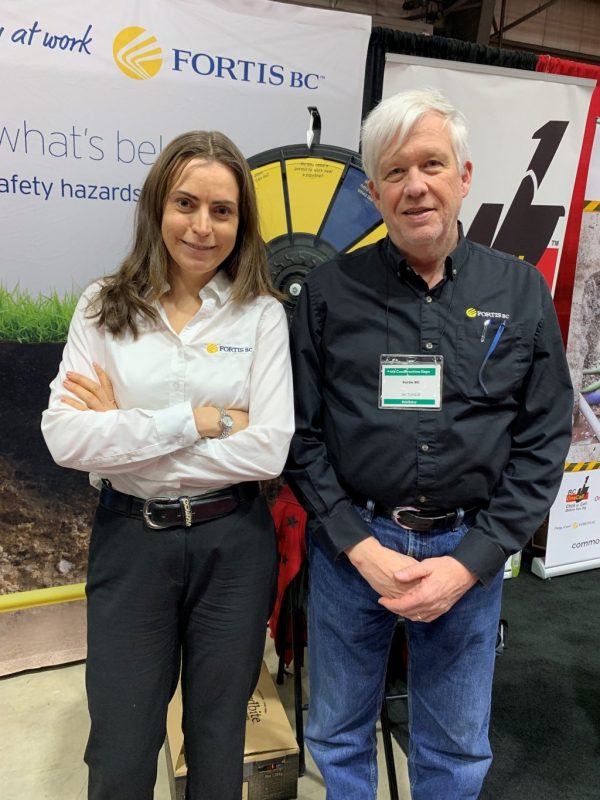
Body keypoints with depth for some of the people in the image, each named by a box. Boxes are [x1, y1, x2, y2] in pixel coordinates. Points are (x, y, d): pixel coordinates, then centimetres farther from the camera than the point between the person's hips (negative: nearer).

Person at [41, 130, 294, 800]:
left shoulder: (261, 314, -4)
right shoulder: (103, 307, -2)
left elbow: (268, 450, -14)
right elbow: (65, 438, -12)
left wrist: (124, 427, -13)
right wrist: (201, 419, -17)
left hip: (233, 543, 0)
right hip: (129, 538, 1)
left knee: (218, 737, 20)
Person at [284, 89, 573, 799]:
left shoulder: (521, 291, 0)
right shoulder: (330, 292, -3)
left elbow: (543, 441, -1)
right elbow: (300, 434, -3)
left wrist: (470, 561, -9)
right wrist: (359, 546, -12)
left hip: (468, 551, 1)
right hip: (350, 543, 0)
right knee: (338, 737, 20)